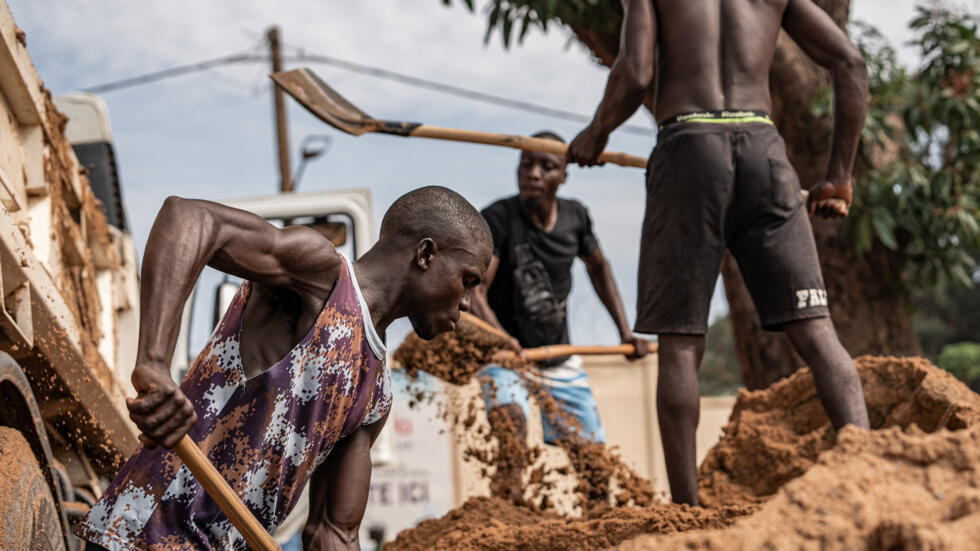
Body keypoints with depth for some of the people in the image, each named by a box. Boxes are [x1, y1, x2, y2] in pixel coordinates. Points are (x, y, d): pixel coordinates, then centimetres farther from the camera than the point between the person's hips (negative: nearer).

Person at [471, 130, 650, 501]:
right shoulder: (497, 219, -18)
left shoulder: (575, 216, -1)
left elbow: (597, 266, 20)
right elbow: (475, 292, -28)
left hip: (560, 357, 5)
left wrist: (625, 331, 14)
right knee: (513, 444, -32)